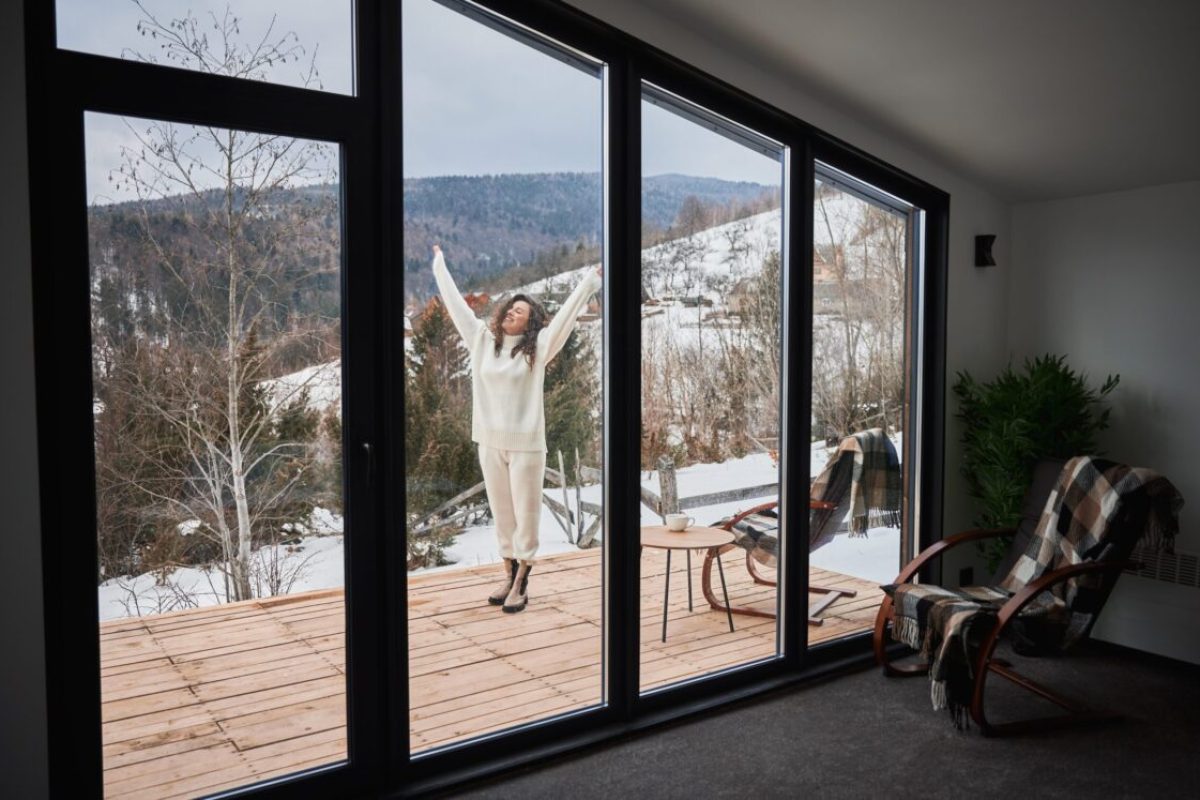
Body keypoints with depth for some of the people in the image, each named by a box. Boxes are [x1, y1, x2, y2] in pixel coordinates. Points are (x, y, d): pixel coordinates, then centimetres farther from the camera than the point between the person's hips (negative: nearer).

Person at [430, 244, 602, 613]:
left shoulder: (539, 347, -3)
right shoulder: (482, 340, 7)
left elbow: (567, 312, -9)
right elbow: (455, 303, 15)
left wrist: (592, 279, -15)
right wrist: (439, 264, 22)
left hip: (526, 444, -4)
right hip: (490, 443, 4)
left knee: (526, 514, 2)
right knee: (501, 512, 13)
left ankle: (521, 584, 9)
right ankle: (509, 575, 25)